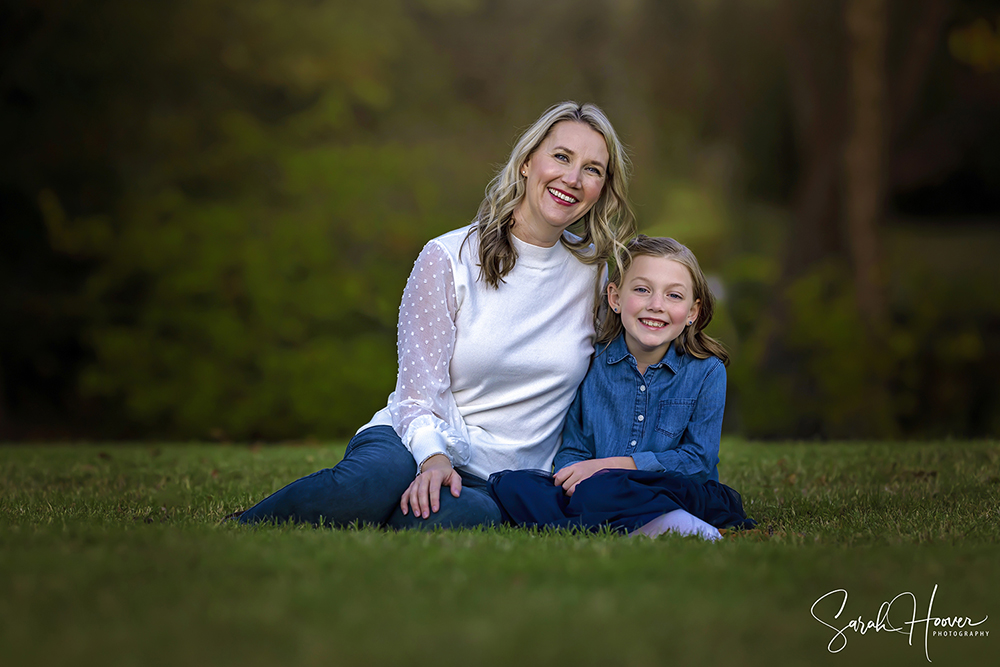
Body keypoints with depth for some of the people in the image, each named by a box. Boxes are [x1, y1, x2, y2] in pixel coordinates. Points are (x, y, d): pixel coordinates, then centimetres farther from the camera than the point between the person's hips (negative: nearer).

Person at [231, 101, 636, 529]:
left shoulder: (599, 271, 8)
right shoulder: (448, 259, -3)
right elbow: (420, 387, -9)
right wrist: (433, 458, -29)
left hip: (496, 481, 2)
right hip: (413, 445, -2)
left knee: (468, 514, -39)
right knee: (378, 476, -42)